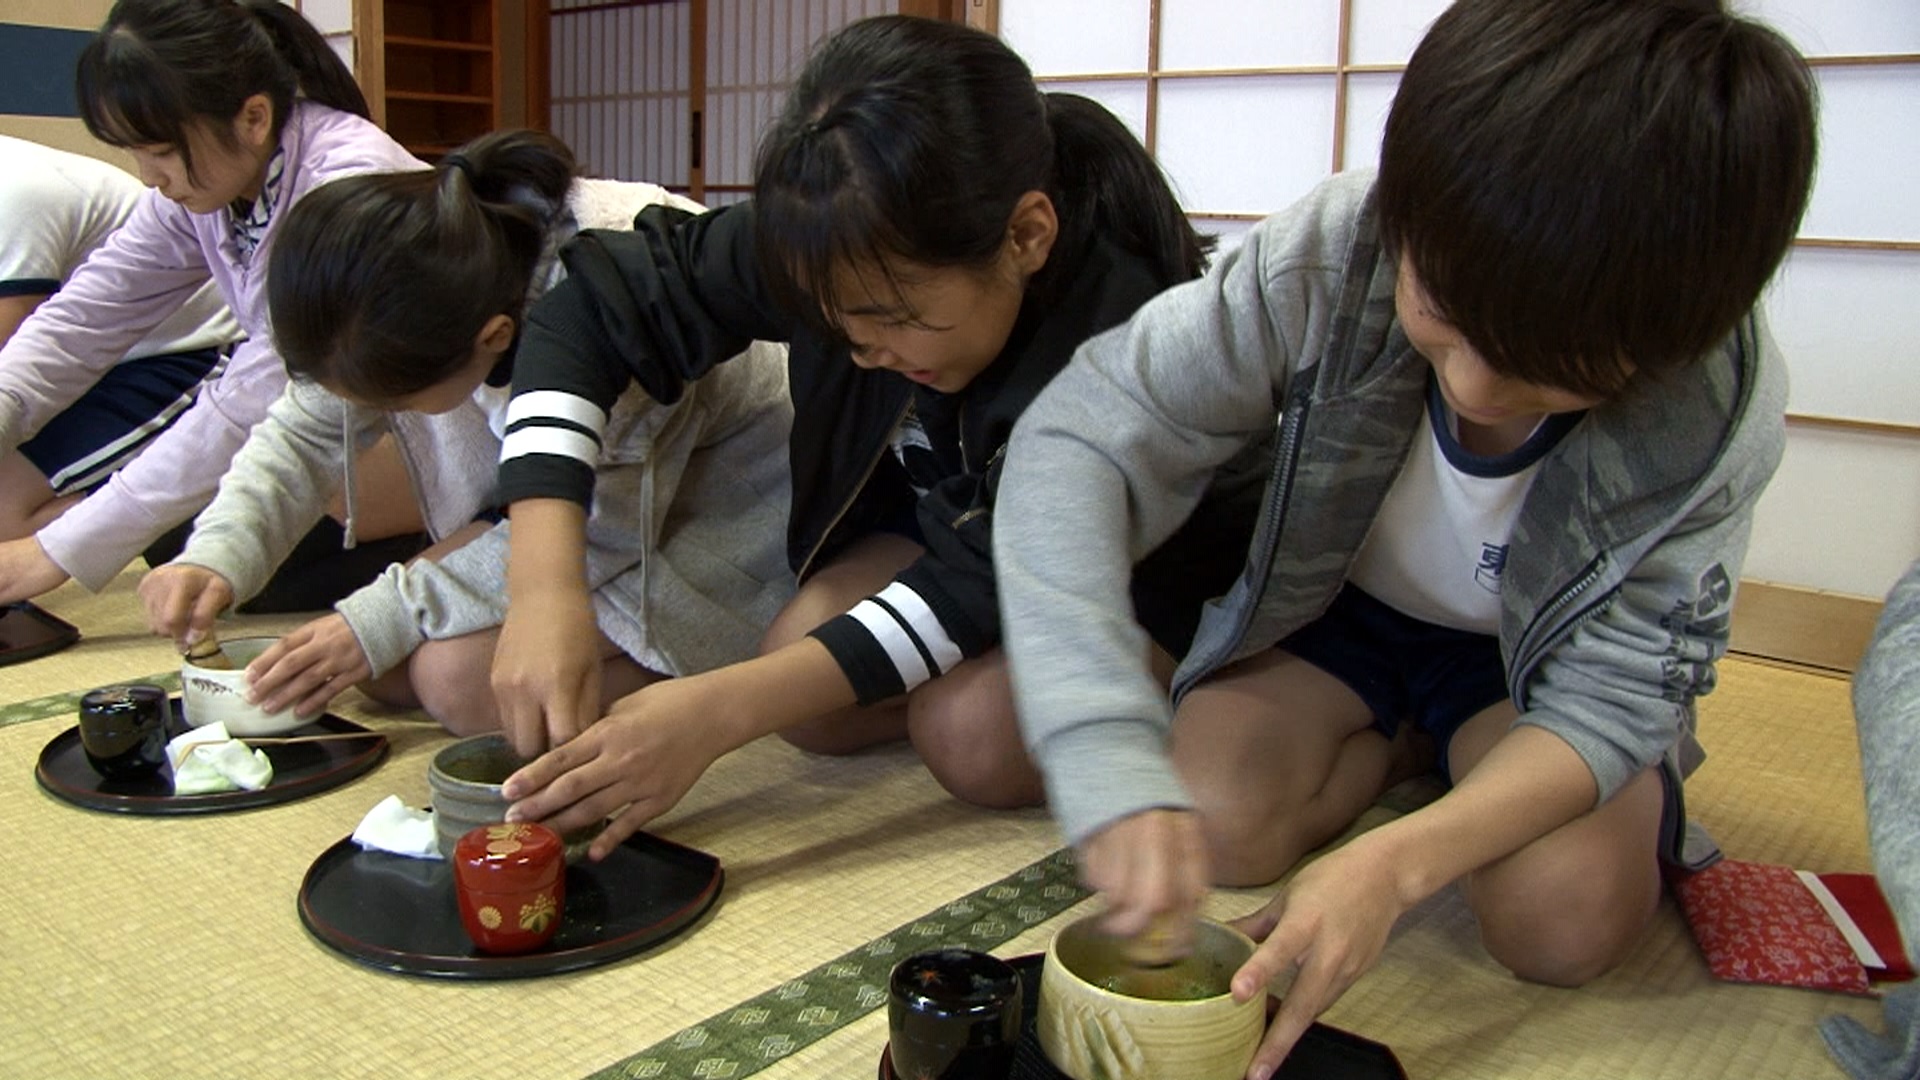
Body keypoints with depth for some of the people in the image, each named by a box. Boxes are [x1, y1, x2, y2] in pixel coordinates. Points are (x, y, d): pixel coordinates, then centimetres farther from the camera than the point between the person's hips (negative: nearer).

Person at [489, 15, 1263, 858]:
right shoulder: (863, 250, -25)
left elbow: (993, 580, -35)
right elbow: (593, 305, -22)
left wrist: (721, 711, -42)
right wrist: (543, 588, -35)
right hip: (960, 516, 5)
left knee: (970, 727, -28)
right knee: (805, 677, -17)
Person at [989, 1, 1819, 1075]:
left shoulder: (1722, 414, -30)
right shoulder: (1331, 258, -34)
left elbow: (1612, 694, -25)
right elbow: (1081, 438, -36)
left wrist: (1398, 860, -43)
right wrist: (1113, 763, -48)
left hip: (1540, 655, -1)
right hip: (1336, 605, 1)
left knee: (1565, 915, -24)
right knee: (1208, 820, -22)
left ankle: (1456, 751, 9)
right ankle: (1414, 739, 9)